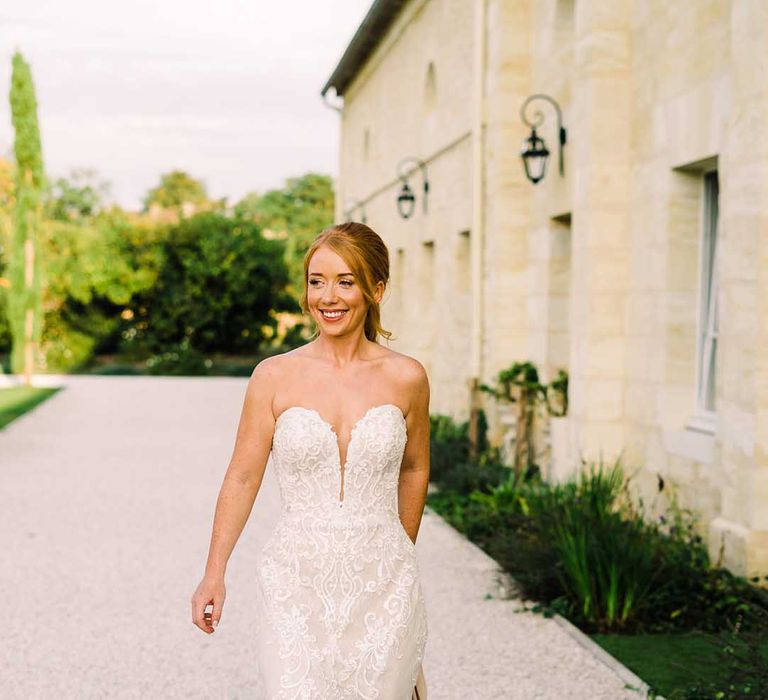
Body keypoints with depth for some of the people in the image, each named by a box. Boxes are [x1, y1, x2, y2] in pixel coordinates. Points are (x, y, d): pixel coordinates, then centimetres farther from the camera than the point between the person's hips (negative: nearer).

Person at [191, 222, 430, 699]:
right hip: (297, 582, -1)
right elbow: (243, 477, 2)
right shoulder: (275, 377, -3)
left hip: (382, 586, 1)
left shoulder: (406, 378, -1)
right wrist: (214, 574, 0)